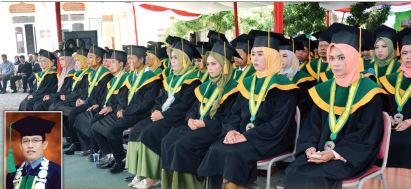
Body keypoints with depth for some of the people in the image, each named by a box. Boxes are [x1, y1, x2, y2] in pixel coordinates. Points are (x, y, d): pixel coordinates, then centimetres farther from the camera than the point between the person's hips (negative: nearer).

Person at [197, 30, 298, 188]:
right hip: (243, 134, 6)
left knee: (235, 153, -29)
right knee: (216, 149, -19)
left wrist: (246, 136, -20)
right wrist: (231, 129, -9)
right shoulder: (248, 83, 13)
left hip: (272, 139, -6)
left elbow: (278, 124, -16)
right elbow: (236, 111, 13)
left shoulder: (282, 85, -8)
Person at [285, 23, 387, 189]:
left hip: (352, 156, -4)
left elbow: (367, 135, -10)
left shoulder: (368, 91, -5)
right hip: (322, 151, 5)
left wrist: (335, 153, -19)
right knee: (292, 172, -20)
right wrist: (310, 146, -10)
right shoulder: (324, 90, 10)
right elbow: (313, 124, 11)